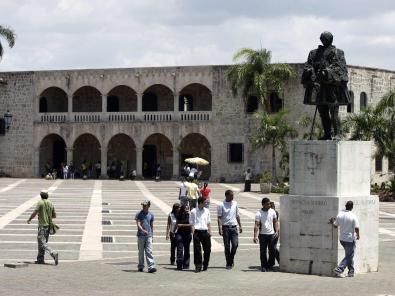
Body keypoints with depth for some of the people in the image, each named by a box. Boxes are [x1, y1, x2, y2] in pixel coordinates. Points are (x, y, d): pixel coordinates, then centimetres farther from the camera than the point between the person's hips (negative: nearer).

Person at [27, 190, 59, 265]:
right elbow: (54, 216, 13)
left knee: (42, 243, -10)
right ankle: (40, 259, 19)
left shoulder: (40, 203, -10)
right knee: (43, 242, 16)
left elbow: (34, 213, -13)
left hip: (42, 226, -7)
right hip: (49, 225, 7)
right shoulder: (50, 203, 9)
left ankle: (53, 253, -29)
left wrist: (29, 219, 4)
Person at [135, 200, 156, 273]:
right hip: (141, 235, -2)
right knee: (141, 252, 5)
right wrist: (143, 230, -29)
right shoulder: (139, 214, -1)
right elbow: (138, 224, -11)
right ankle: (140, 267, 16)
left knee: (149, 251, -7)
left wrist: (152, 235, 19)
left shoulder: (151, 215, 10)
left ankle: (151, 267, -15)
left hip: (149, 236, 2)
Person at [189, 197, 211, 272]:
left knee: (207, 249, 4)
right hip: (197, 232, -4)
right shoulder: (193, 211, 1)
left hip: (205, 232, 4)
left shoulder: (206, 211, 12)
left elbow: (208, 223, 16)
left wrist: (209, 231, 7)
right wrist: (193, 233, -10)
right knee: (197, 249, -6)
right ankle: (198, 265, -3)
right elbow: (192, 223, 0)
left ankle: (205, 265, 18)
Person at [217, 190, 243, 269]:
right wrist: (220, 228, -14)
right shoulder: (221, 205, -4)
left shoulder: (235, 203, 10)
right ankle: (228, 263, 8)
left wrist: (240, 226, 15)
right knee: (227, 246, 1)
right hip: (225, 227, -3)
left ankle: (231, 258, 16)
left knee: (235, 244, -8)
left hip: (233, 227, 3)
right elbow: (219, 217, -6)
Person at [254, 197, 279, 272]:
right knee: (263, 252, 2)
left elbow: (275, 222, 13)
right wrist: (255, 236, -21)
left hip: (271, 234, 3)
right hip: (263, 235, -3)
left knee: (272, 251, 1)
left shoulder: (272, 211, 5)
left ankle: (270, 265, 14)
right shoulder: (259, 213, -7)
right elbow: (257, 225, -12)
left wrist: (276, 231, 0)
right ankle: (263, 266, 11)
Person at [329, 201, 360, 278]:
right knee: (349, 256, 3)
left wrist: (332, 222, 30)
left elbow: (335, 226, 8)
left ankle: (351, 272, 23)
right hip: (350, 239, -6)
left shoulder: (340, 214, -2)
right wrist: (358, 235, -1)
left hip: (342, 239, 6)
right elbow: (356, 228, -20)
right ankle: (338, 270, -9)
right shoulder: (353, 217, -16)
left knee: (349, 255, 20)